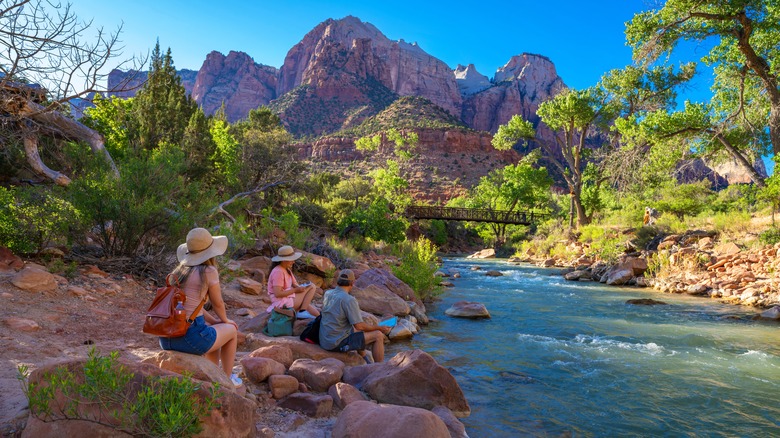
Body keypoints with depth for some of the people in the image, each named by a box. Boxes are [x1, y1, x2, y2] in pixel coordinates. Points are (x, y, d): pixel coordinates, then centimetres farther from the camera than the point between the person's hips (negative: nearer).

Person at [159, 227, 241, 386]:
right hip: (190, 338, -7)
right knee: (231, 330, 22)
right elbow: (218, 303, 4)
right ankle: (227, 378, 33)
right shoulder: (209, 271, -8)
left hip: (166, 339, 7)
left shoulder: (179, 270, 12)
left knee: (213, 330, 34)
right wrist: (225, 320, 23)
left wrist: (214, 321, 24)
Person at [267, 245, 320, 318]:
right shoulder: (278, 272, -19)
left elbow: (295, 284, 10)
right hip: (283, 302, -10)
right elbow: (277, 294, -25)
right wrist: (295, 290, -21)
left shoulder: (287, 270, 13)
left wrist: (301, 288, -11)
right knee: (312, 287, -9)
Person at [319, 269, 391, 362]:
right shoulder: (349, 300, -21)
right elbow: (359, 326, -19)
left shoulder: (327, 294, 3)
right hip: (337, 343, -9)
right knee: (378, 336, -4)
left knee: (357, 330, 32)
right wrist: (380, 328, -7)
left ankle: (365, 362, 41)